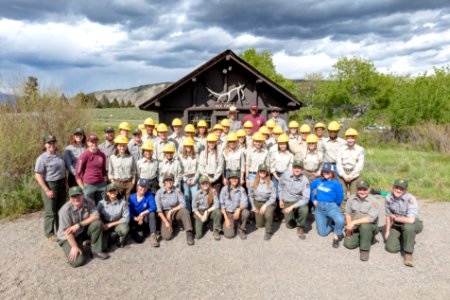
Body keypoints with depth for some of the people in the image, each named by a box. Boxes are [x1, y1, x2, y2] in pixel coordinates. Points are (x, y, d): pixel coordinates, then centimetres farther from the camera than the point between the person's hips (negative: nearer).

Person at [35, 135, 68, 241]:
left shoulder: (59, 155, 7)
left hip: (61, 184, 6)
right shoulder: (42, 158, -12)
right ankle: (49, 233, 18)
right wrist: (47, 190, -18)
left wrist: (66, 183, 10)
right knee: (50, 211, 3)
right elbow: (38, 175, -15)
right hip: (49, 185, -6)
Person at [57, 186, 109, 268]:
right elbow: (67, 231, -22)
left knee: (97, 223, -25)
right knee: (78, 261, -21)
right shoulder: (65, 210, -25)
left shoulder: (88, 202, -14)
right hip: (68, 237, -4)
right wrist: (74, 247, -20)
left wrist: (79, 225, -26)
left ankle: (97, 251, -8)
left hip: (83, 231, 4)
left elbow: (96, 216, -19)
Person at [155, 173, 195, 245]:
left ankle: (189, 233, -24)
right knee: (167, 236, -19)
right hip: (165, 213, -1)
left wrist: (171, 211, -19)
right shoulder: (159, 192, -11)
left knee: (185, 211, -34)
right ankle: (171, 226, 15)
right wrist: (166, 222, -17)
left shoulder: (177, 190, -10)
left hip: (176, 211, 1)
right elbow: (159, 209, -11)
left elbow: (183, 204, -13)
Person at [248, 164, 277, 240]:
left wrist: (265, 205, -22)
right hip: (257, 203, 3)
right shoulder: (254, 182, -7)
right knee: (259, 225, 4)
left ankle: (268, 232, -9)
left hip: (268, 203, -3)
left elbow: (273, 197, -14)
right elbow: (250, 195, 5)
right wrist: (253, 206, 3)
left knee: (268, 214, -35)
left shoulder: (270, 183, -15)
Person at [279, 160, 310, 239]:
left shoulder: (305, 180, -22)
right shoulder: (286, 174, -14)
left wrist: (292, 207, -30)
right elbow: (281, 186, 5)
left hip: (298, 201, -2)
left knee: (304, 210, -36)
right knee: (290, 225, 2)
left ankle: (301, 228, -8)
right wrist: (280, 199, 5)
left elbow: (306, 198, -24)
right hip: (286, 202, 2)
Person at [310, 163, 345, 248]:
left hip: (331, 206, -3)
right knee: (322, 233, 0)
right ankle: (331, 222, 29)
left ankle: (336, 237, -7)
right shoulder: (318, 181, 5)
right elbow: (310, 188, 18)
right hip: (319, 207, 3)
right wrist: (313, 200, 14)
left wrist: (334, 206, 6)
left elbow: (340, 197, -3)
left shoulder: (335, 184, -7)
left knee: (340, 221, -35)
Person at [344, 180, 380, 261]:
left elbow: (370, 218, -26)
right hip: (354, 228, 4)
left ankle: (365, 249, -16)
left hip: (369, 227, -4)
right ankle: (361, 238, 18)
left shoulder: (374, 201, -16)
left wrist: (354, 222, -29)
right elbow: (348, 213, 5)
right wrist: (349, 226, -8)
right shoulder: (352, 198, -2)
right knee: (348, 244, -14)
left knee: (364, 226, -37)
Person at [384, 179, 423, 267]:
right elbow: (388, 216, 4)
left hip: (414, 224, -5)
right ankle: (404, 239, 24)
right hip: (396, 225, 5)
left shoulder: (410, 199, -27)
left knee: (408, 226, -41)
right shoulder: (388, 198, -9)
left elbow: (411, 220, -36)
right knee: (391, 248, -10)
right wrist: (387, 231, 7)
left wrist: (395, 218, -19)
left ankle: (408, 254, -21)